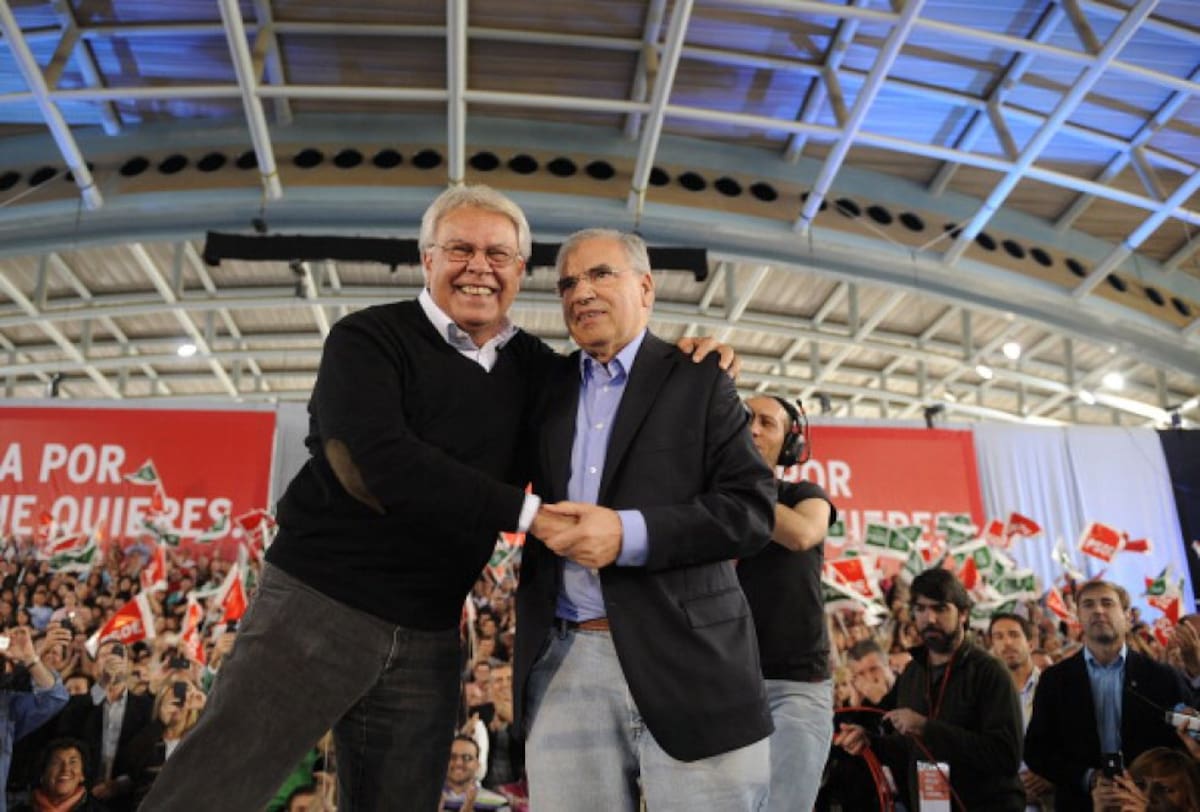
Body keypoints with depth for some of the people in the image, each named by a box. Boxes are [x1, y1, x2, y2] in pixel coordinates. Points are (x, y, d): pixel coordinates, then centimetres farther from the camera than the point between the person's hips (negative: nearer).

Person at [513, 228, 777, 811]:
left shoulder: (698, 380, 3)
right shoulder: (548, 388, 14)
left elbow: (753, 507, -7)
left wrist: (629, 534, -17)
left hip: (686, 660, -3)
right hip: (564, 664, 3)